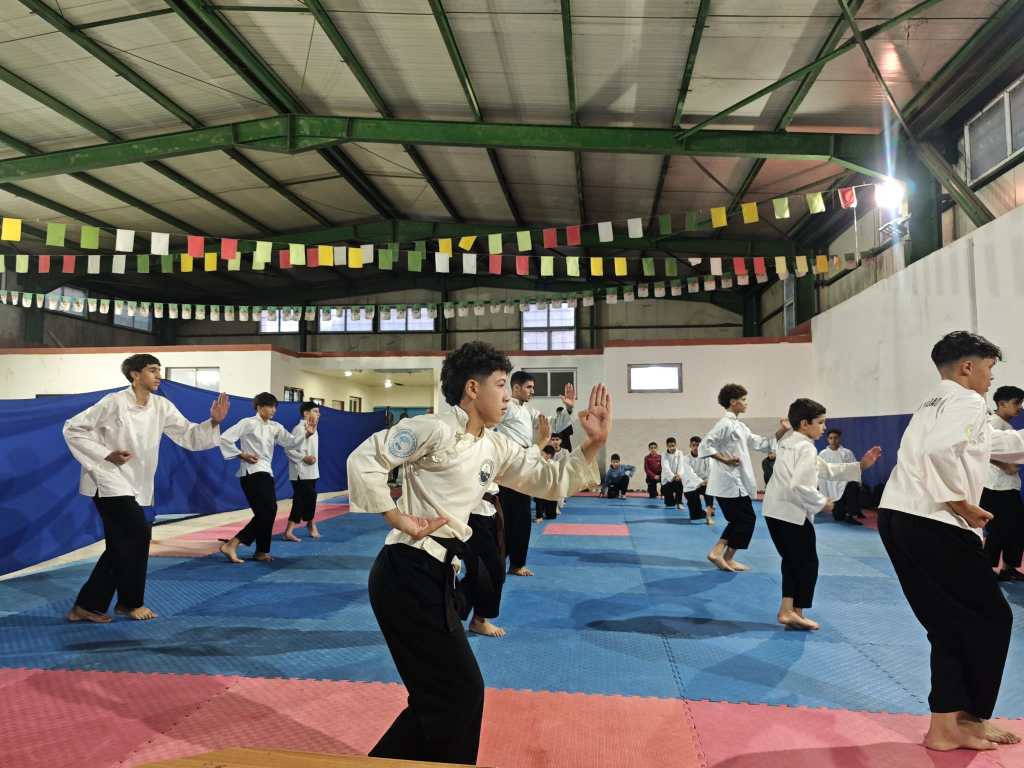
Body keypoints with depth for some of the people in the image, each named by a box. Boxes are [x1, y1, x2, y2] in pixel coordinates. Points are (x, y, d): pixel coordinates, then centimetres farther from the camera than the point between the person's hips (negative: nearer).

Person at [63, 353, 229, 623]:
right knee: (138, 531, -15)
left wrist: (213, 423, -21)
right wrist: (106, 455, -18)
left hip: (135, 483, 7)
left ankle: (86, 606, 23)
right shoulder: (114, 402, -16)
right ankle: (130, 601, 4)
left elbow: (188, 435, -3)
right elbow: (72, 428, -11)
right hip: (108, 478, -7)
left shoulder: (162, 406, -1)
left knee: (120, 547, 8)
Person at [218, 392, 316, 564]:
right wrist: (241, 455, -14)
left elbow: (291, 442, 1)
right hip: (251, 472, -8)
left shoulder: (275, 427, 12)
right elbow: (225, 438, -13)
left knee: (268, 512, 10)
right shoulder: (248, 423, -9)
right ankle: (230, 545, -11)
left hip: (266, 472, 8)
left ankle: (261, 552, 23)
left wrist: (306, 433, -16)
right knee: (266, 512, -14)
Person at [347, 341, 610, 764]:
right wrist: (400, 520, -15)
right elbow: (363, 459, -17)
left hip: (439, 575, 9)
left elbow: (550, 481, 11)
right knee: (459, 693, 1)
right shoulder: (435, 430, -14)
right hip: (408, 574, -9)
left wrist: (593, 445, -2)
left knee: (442, 693, 19)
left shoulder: (496, 448, 11)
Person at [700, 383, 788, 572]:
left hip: (736, 481, 10)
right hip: (729, 482, -10)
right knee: (747, 520, -1)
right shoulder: (725, 424, -14)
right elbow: (705, 445, -22)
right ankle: (727, 559, 8)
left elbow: (762, 444, 15)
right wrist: (724, 459, -23)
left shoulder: (739, 426, 16)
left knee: (739, 520, 15)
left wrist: (781, 431, 6)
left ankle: (717, 553, 17)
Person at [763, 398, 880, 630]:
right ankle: (796, 612, 18)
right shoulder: (806, 448, -15)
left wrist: (860, 465, 15)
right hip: (792, 513, -9)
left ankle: (787, 610, 19)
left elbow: (825, 470, 19)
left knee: (792, 560, 17)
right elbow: (799, 487, -25)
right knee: (807, 563, 7)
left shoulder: (788, 442, 16)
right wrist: (822, 503, -9)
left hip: (776, 510, 9)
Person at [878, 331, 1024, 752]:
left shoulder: (934, 403, 25)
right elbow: (941, 451, -24)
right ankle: (970, 719, 21)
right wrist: (964, 504, -14)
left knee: (951, 624, 14)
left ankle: (946, 726, 16)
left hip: (899, 518, 9)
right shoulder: (966, 401, -4)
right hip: (933, 525, -9)